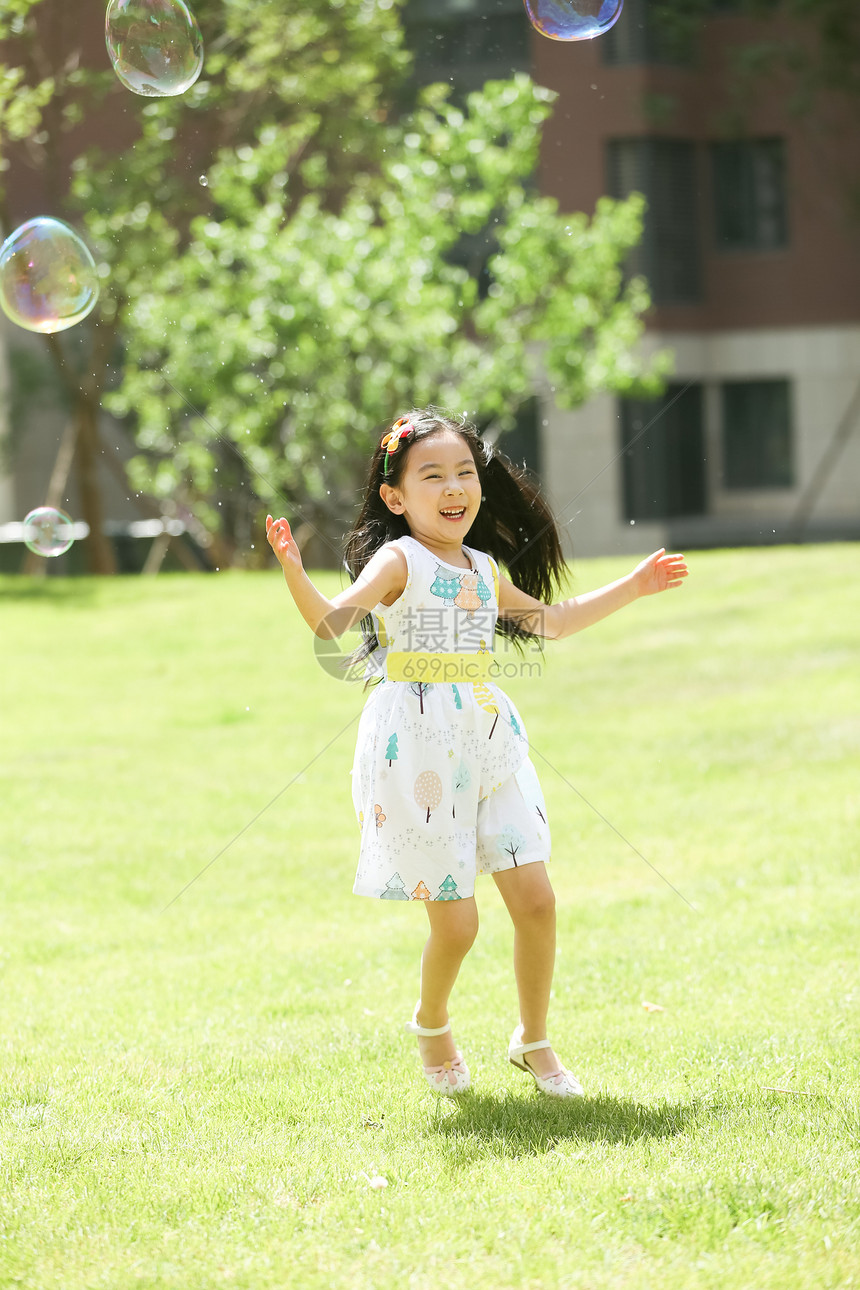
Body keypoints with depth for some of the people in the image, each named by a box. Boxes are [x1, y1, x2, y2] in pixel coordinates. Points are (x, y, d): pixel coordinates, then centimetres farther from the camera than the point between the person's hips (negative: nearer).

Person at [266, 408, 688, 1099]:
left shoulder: (484, 570, 13)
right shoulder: (398, 561, -7)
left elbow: (550, 619, 29)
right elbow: (333, 620, -22)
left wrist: (631, 587, 32)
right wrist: (294, 575, -40)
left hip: (490, 743, 6)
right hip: (420, 752, -6)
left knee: (536, 900, 0)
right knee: (456, 923, -4)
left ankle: (534, 1041, 20)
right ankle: (431, 1024, 27)